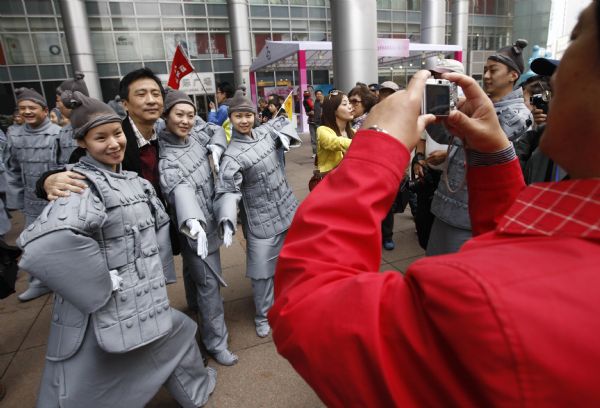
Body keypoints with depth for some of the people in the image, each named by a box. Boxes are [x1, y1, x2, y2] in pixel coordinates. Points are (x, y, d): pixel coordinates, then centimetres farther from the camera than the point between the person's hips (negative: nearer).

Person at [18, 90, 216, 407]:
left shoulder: (134, 181, 5)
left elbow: (160, 225, 16)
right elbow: (44, 244, -36)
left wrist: (159, 272, 9)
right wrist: (101, 285, -27)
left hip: (143, 295, 7)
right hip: (102, 309, -7)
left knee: (176, 333, 24)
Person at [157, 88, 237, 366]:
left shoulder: (196, 137, 0)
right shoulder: (165, 156, -21)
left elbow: (216, 129, 20)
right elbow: (179, 187, -40)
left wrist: (216, 148, -2)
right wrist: (192, 221, -58)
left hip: (211, 219, 7)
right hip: (196, 225, -7)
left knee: (197, 273, 28)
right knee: (209, 284, 0)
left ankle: (197, 305, 53)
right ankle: (216, 342, 15)